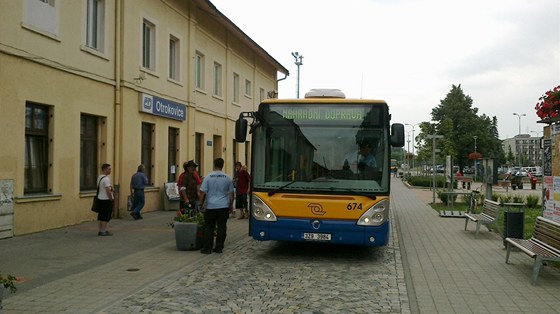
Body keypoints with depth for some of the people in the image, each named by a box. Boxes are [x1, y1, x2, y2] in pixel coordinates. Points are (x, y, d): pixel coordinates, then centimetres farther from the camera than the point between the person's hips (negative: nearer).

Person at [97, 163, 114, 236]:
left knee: (100, 216, 12)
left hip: (100, 199, 10)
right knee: (106, 216, -4)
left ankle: (100, 230, 17)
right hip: (106, 200, -10)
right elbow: (108, 191, -21)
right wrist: (111, 199, -12)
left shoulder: (99, 177, 13)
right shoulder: (106, 179, -18)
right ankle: (104, 231, -1)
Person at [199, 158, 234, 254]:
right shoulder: (228, 178, 1)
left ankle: (207, 248, 5)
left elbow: (202, 192, -3)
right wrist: (231, 204, 18)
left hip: (211, 206, -1)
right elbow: (231, 193, 8)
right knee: (222, 227, 7)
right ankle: (219, 248, 9)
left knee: (209, 227, 5)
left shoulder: (208, 177, -5)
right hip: (224, 206, 1)